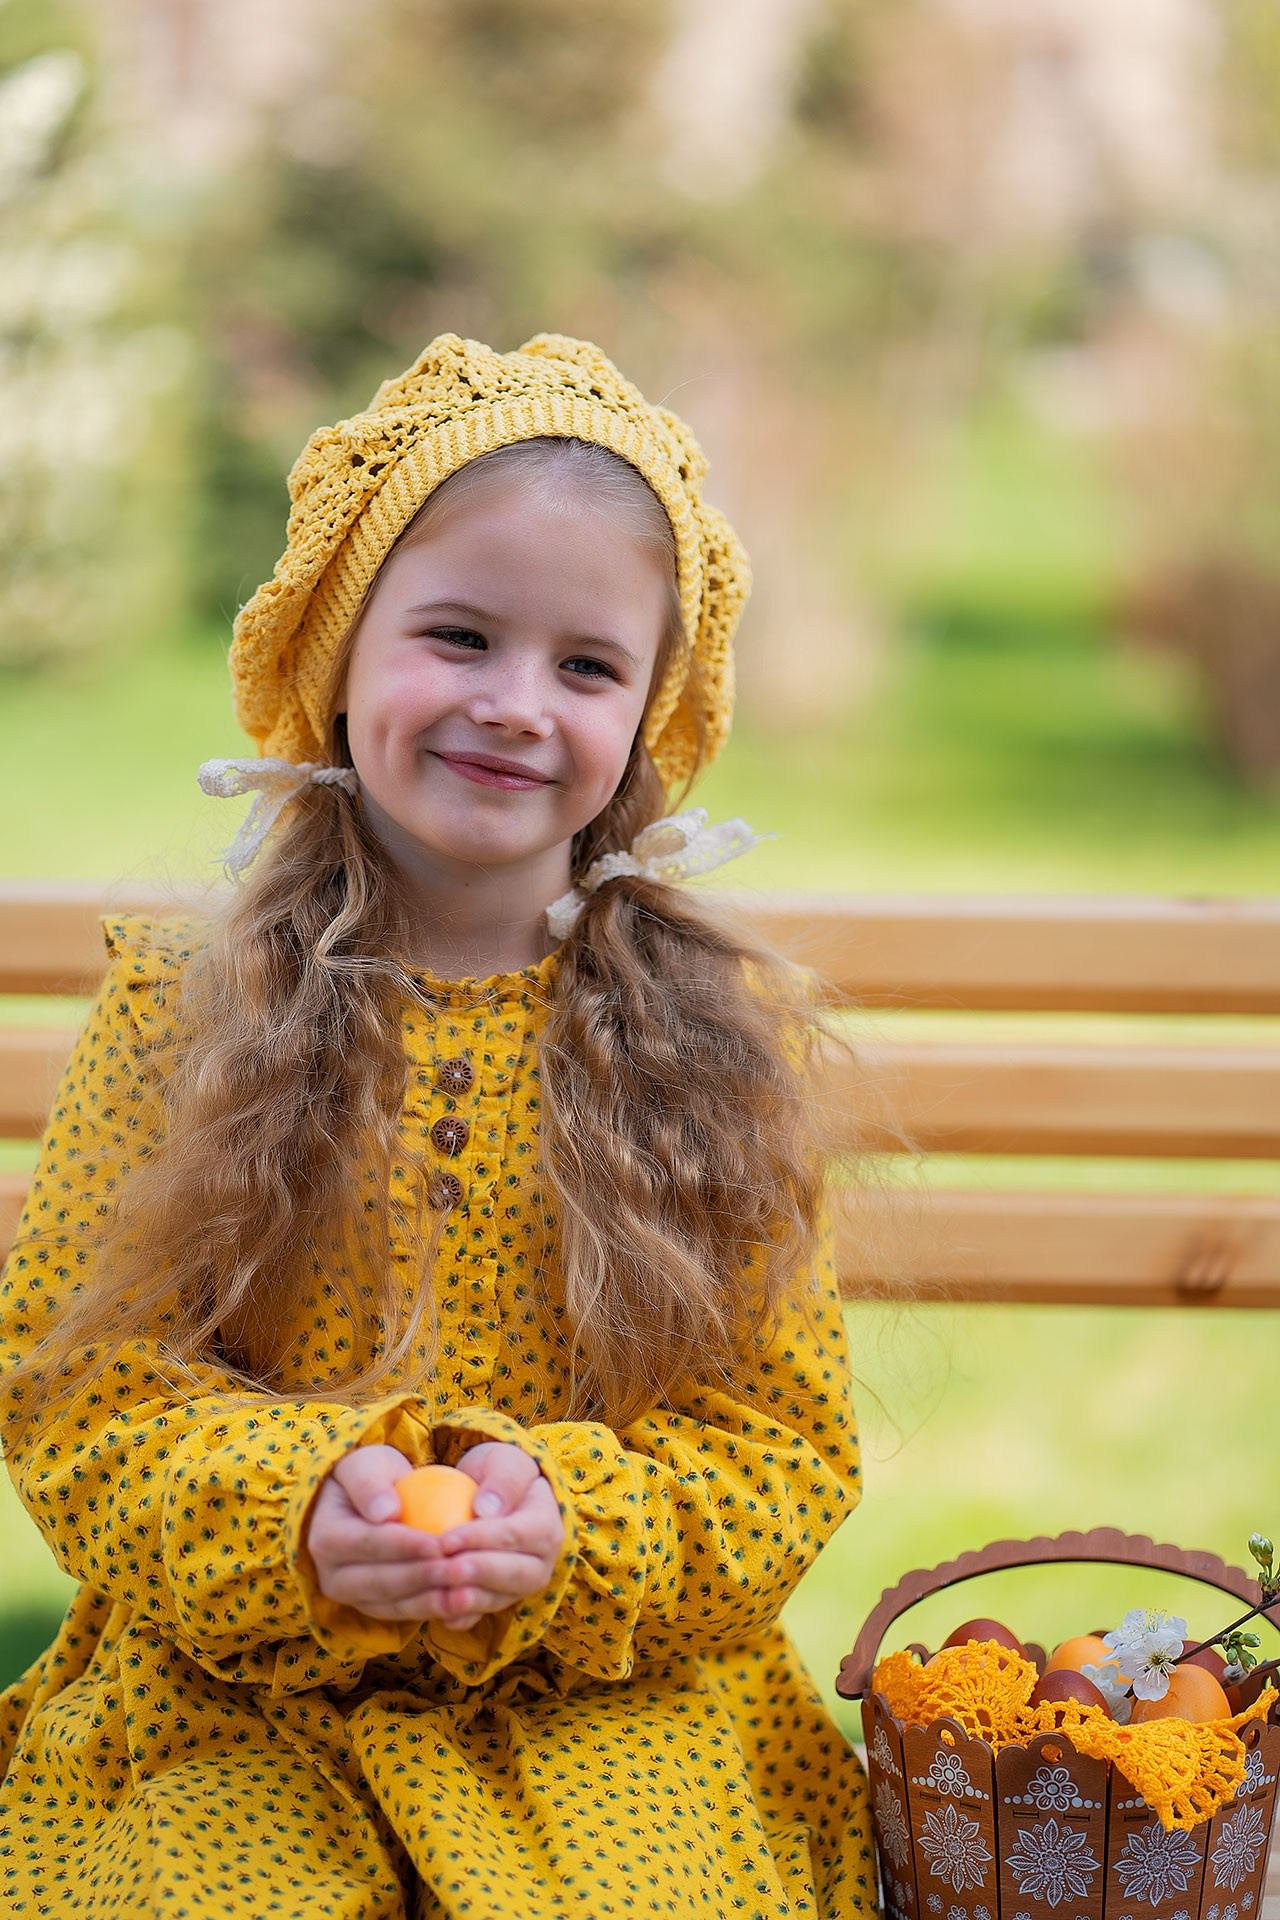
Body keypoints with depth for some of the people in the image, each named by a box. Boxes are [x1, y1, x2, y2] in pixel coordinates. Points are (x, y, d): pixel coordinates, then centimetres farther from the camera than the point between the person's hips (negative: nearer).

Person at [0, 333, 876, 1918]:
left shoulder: (722, 1038, 1)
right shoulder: (176, 1012, 1)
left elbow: (782, 1440, 2)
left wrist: (570, 1526, -19)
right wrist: (291, 1516, -19)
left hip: (616, 1710, 0)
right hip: (223, 1707, 0)